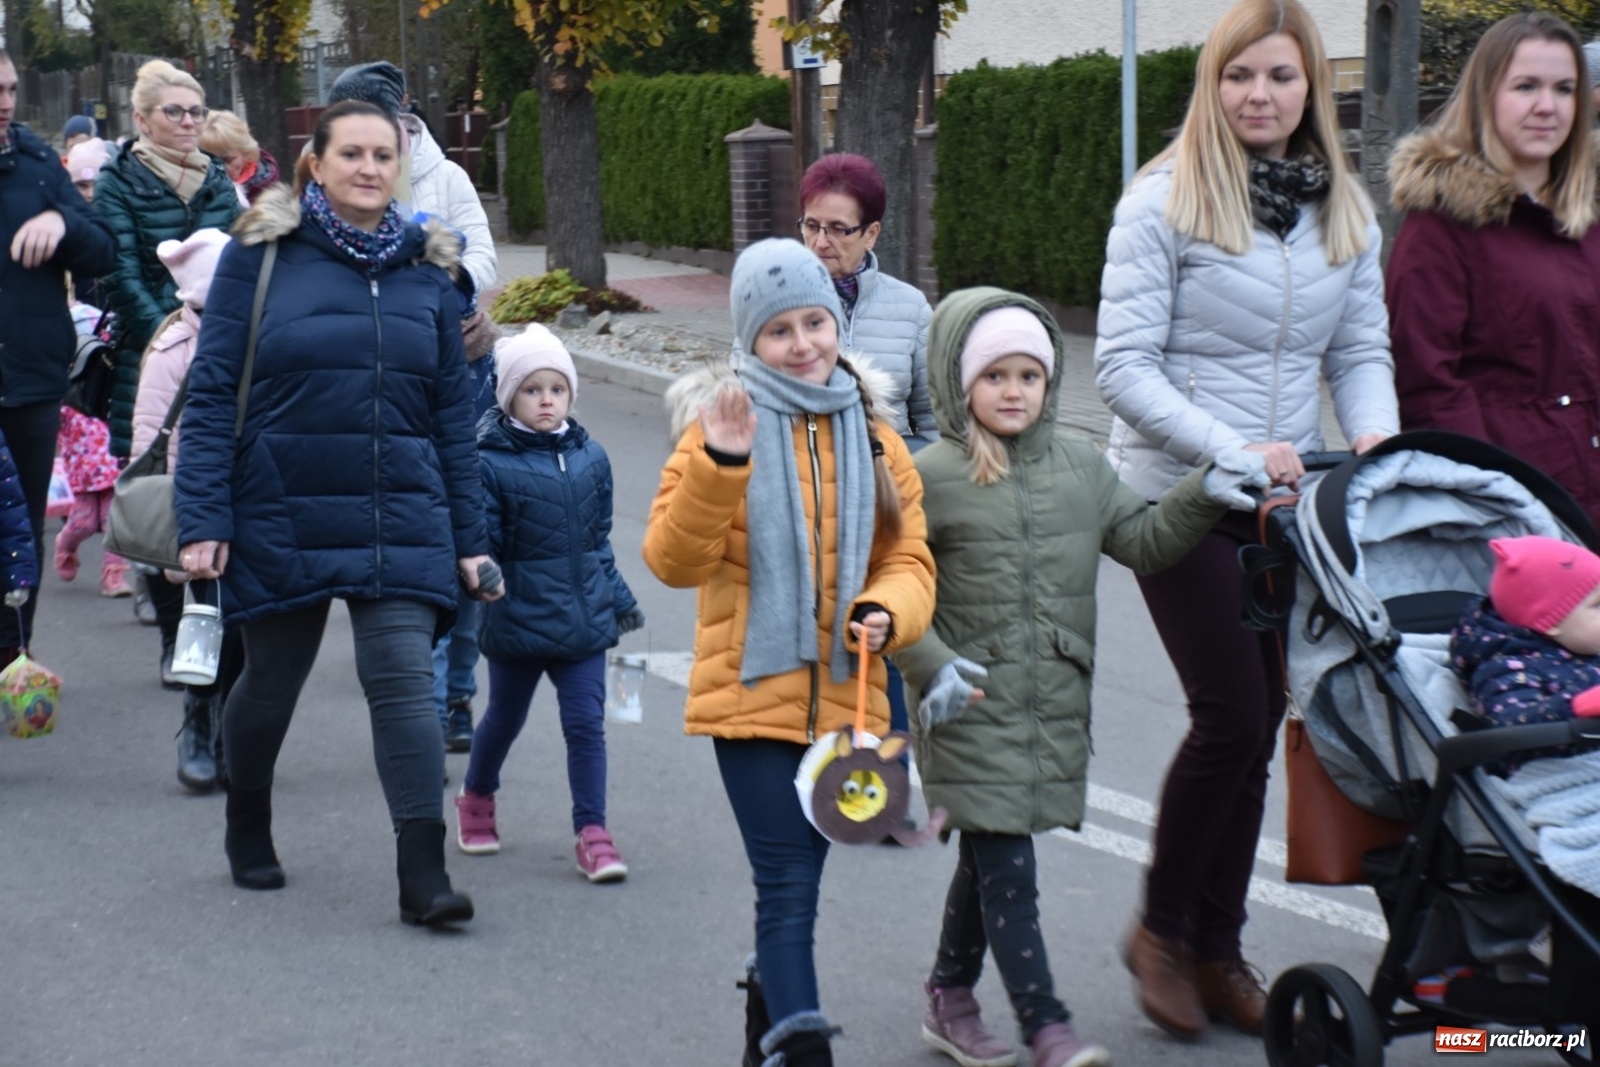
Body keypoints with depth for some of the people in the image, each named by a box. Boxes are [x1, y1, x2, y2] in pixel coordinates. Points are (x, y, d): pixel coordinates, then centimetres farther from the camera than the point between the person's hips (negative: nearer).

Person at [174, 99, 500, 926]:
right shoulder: (260, 255, -2)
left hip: (402, 525, 2)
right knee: (271, 681, 12)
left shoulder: (425, 270, 7)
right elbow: (211, 393, -4)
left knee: (403, 679, -10)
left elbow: (452, 414, 10)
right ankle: (248, 829, 38)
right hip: (282, 516, -1)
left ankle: (422, 874, -11)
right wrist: (203, 520, -11)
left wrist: (469, 535, 8)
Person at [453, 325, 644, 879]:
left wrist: (619, 598, 18)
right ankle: (476, 798, 41)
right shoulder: (491, 464, -11)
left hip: (584, 619, 3)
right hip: (517, 620, -3)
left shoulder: (591, 458, 5)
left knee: (586, 724, 0)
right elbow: (481, 542, -11)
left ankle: (592, 832, 5)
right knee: (504, 720, 15)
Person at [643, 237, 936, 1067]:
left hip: (843, 698, 4)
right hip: (752, 694, -4)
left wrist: (887, 613, -12)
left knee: (795, 881, 17)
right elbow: (674, 561, -13)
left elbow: (908, 556, 10)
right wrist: (717, 464, -27)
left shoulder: (872, 437, 9)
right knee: (788, 885, -10)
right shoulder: (719, 428, -4)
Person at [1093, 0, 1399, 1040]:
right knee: (1232, 714, -9)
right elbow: (1124, 366, -14)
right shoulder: (1165, 201, -10)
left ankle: (1216, 949, 21)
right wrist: (1234, 450, -23)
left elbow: (1362, 349, 10)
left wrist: (1374, 436, -11)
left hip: (1290, 504, 5)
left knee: (1257, 721, 8)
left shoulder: (1346, 210, 7)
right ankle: (1162, 928, 13)